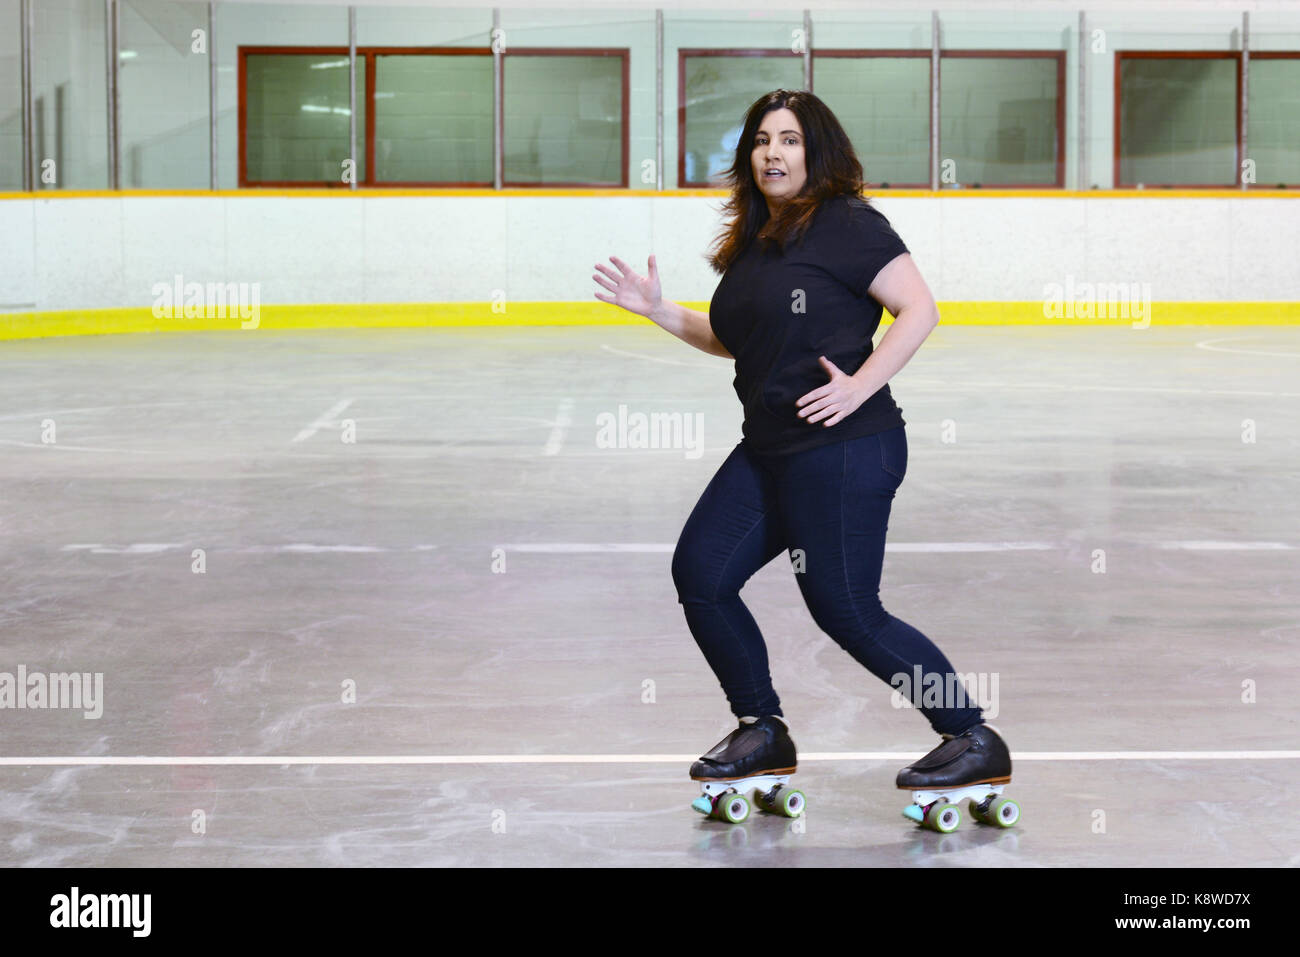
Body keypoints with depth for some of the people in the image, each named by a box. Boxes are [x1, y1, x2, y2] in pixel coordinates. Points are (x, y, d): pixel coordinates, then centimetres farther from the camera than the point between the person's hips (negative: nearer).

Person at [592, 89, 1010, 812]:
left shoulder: (846, 224, -10)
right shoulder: (754, 241, 15)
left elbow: (920, 308, -16)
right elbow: (734, 341, 26)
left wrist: (859, 386, -22)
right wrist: (660, 311, 16)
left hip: (845, 451, -9)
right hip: (769, 452, 9)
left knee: (846, 611, -5)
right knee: (699, 572, 6)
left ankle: (977, 741, 8)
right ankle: (764, 733, 21)